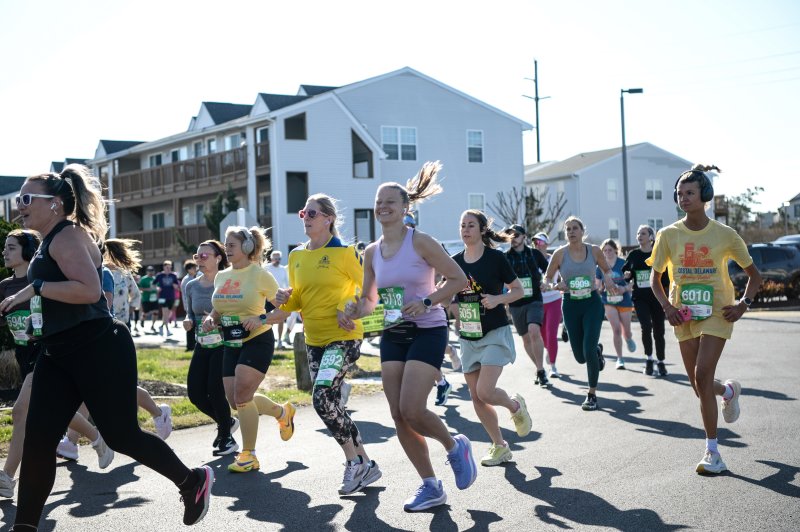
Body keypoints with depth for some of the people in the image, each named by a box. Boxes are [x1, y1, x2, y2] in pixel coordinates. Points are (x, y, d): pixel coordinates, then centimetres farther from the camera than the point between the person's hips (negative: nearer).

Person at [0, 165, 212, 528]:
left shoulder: (69, 236, -15)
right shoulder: (50, 241, 15)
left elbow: (89, 290, -28)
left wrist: (34, 288, -25)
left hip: (99, 351, -9)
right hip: (59, 356, 9)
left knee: (121, 435, 0)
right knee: (37, 439, 2)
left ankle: (193, 481, 20)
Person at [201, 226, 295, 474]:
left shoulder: (259, 275, -9)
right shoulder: (221, 277, 8)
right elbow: (218, 311, 19)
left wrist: (262, 319, -22)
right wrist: (211, 320, -3)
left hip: (257, 341, -7)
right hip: (232, 344, 7)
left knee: (242, 394, -15)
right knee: (234, 399, 5)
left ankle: (249, 455, 0)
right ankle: (282, 412, 31)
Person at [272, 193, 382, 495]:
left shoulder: (344, 252, -10)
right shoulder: (296, 256, 9)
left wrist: (349, 308, -18)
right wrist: (284, 306, -4)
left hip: (343, 338, -7)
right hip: (313, 341, 7)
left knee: (323, 398, -20)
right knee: (331, 406, 7)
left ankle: (354, 462, -1)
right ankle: (366, 465, 20)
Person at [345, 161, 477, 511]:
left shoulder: (420, 242, -10)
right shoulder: (371, 252, 6)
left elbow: (458, 279, -9)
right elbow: (369, 301, 14)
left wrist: (426, 302, -21)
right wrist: (356, 310, -9)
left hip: (427, 332, -6)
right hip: (392, 335, 6)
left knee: (412, 410, -16)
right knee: (399, 416, 3)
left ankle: (455, 447, 15)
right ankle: (431, 486, 16)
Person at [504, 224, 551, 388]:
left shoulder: (534, 254, 3)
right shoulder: (505, 257, 2)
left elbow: (548, 271, 15)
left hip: (534, 300, -2)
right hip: (515, 304, 2)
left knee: (534, 331, -24)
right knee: (526, 338, 9)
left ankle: (540, 371, -16)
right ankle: (540, 369, 27)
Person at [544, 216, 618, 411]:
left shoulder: (594, 251, -3)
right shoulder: (560, 253, -5)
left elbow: (606, 269, 15)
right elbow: (547, 278, 4)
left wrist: (608, 279, -8)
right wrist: (554, 286, -18)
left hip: (592, 303, -1)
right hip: (570, 305, 1)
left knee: (589, 351, -13)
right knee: (580, 356, 5)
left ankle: (592, 395, 5)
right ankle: (597, 351, 44)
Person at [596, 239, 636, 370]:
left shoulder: (624, 264, -6)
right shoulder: (600, 267, 1)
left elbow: (631, 284, -7)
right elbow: (598, 286, 8)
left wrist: (624, 288, -25)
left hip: (624, 300, -1)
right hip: (608, 301, 1)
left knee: (626, 331, 8)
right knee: (616, 330, -8)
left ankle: (629, 338, 46)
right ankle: (620, 358, 1)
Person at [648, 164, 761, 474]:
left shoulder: (725, 235, -5)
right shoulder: (668, 235, -1)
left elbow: (754, 274, 6)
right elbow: (655, 278, 9)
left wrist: (744, 304, -8)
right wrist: (667, 307, -7)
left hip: (716, 313, -3)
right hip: (684, 316, 3)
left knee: (702, 377, -17)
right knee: (699, 387, 8)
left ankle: (712, 452, -7)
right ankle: (729, 391, 46)